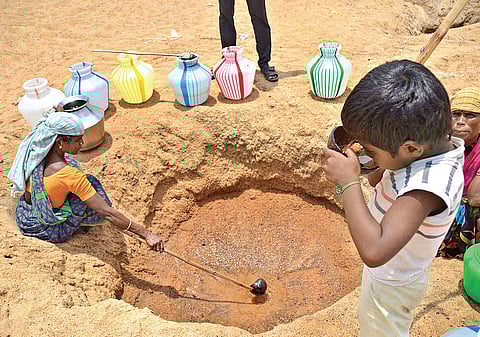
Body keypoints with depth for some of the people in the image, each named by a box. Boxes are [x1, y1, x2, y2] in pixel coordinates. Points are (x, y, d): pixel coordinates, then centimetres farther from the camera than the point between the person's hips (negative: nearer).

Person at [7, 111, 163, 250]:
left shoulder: (35, 151, -11)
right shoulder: (69, 174, -33)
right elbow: (107, 213, -33)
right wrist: (146, 234, -31)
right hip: (47, 232, -6)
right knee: (91, 183, -11)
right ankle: (69, 228, 4)